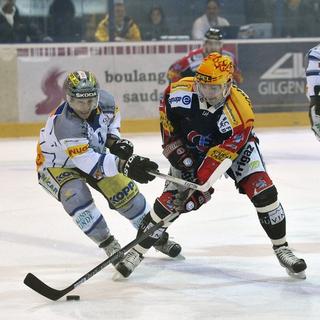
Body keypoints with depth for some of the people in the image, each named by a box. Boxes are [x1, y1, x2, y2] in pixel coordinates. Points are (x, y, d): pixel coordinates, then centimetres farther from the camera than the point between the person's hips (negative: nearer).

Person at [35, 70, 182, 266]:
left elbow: (113, 114, 7)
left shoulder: (104, 101, -20)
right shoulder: (64, 123, -40)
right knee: (77, 197, -30)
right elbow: (87, 161, -47)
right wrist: (124, 165, -55)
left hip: (92, 153, 6)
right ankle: (109, 245, -11)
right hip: (56, 166, -6)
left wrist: (114, 139, -9)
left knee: (125, 192, -1)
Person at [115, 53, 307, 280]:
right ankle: (137, 252, 6)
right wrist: (179, 154, -11)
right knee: (169, 200, -9)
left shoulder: (241, 110, -35)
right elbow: (167, 118, -6)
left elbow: (223, 153, -33)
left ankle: (281, 249, -2)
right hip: (191, 151, 2)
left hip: (234, 148, -2)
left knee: (263, 191, -18)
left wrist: (202, 186, -34)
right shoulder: (181, 91, -27)